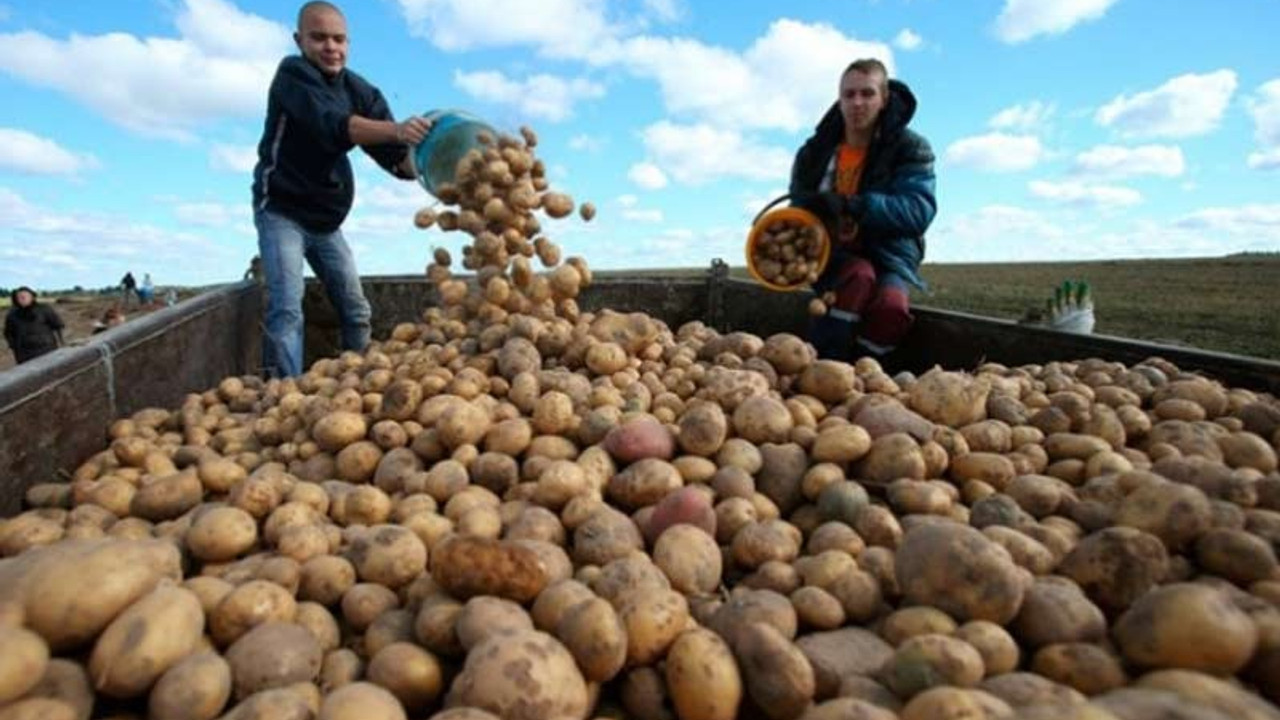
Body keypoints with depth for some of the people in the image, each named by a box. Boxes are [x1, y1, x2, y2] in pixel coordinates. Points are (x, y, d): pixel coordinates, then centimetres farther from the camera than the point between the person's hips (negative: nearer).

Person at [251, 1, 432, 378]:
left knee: (357, 311, 8)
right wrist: (396, 130, -52)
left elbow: (393, 157, -12)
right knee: (287, 308, -18)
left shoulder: (361, 91, -2)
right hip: (282, 212, -5)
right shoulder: (293, 74, -15)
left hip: (326, 220, 6)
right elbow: (333, 125, -36)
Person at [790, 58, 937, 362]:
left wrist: (854, 206, -32)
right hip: (832, 257, 1)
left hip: (888, 256, -1)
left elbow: (919, 211, -18)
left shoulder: (910, 149, -2)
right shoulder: (816, 151, 6)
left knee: (892, 305, -34)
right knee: (860, 275, -35)